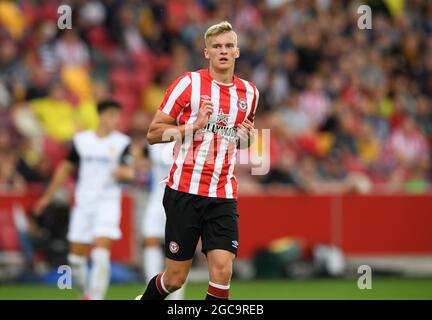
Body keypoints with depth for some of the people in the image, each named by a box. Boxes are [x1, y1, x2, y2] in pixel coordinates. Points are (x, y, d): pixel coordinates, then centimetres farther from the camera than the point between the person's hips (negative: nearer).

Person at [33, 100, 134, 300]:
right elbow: (65, 168, 17)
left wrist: (124, 172, -35)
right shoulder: (81, 140, 7)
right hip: (83, 204, 3)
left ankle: (96, 296, -16)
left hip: (108, 203, -3)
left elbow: (129, 172, -10)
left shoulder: (121, 142, -1)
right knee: (77, 257, 7)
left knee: (101, 254, -18)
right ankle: (86, 293, 28)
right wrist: (47, 196, 22)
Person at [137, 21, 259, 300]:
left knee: (222, 269, -15)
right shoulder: (189, 83, -3)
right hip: (185, 191, -3)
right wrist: (194, 125, -15)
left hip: (223, 196, 3)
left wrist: (247, 136, 4)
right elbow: (154, 133, -2)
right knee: (175, 279, 2)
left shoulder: (249, 92, 11)